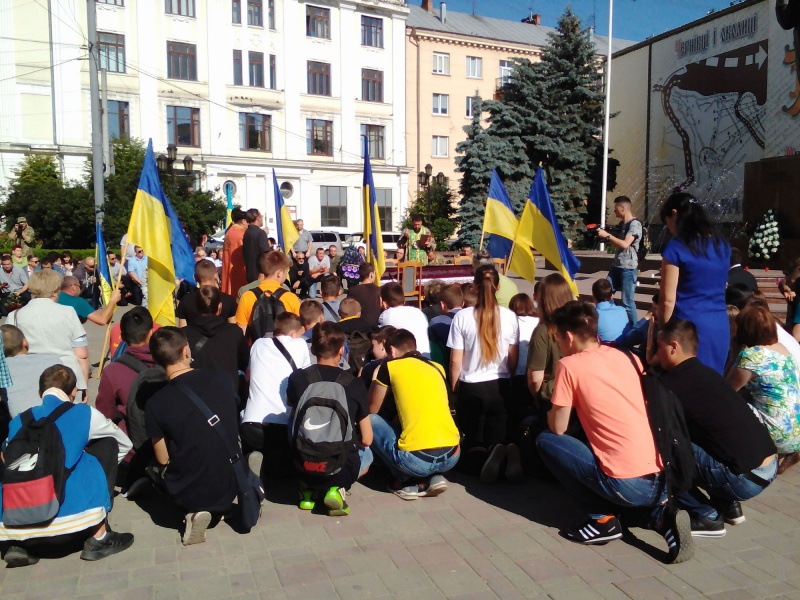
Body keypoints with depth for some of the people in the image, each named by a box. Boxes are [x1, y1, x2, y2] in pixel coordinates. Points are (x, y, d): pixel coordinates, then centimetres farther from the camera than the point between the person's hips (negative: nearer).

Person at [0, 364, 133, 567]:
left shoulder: (18, 421, 14)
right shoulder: (84, 413, 5)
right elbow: (125, 444, 22)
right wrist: (100, 471, 39)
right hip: (70, 518, -5)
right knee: (108, 444, 15)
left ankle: (20, 546, 13)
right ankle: (99, 539, 12)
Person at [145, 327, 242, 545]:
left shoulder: (156, 403, -15)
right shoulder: (222, 380, -8)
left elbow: (163, 459, -3)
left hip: (190, 494, -3)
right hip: (231, 486, 3)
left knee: (150, 465, 27)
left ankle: (194, 511, 2)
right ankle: (220, 507, 10)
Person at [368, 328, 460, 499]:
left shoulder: (390, 366, 4)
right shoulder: (437, 368, 18)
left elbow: (372, 410, 18)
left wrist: (376, 378, 35)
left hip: (417, 460, -6)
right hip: (452, 456, 6)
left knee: (370, 420, 16)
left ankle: (410, 483, 9)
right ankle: (434, 477, 11)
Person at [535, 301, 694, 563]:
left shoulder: (569, 365, -5)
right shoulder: (628, 357, 14)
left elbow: (558, 428, 0)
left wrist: (554, 408, 20)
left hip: (627, 485, -6)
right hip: (665, 480, 6)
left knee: (545, 441, 7)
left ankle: (604, 519, 5)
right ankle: (659, 512, 9)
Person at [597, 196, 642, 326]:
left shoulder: (635, 224, -12)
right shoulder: (622, 224, 14)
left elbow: (625, 244, -23)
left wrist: (607, 235, -16)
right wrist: (605, 237, 5)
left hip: (628, 269, -9)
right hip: (616, 266, 9)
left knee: (627, 302, -4)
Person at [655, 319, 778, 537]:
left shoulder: (672, 383, -12)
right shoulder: (705, 373, 13)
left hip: (746, 479, -9)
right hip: (770, 466, 9)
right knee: (685, 433, 21)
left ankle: (707, 517, 4)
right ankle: (728, 505, 20)